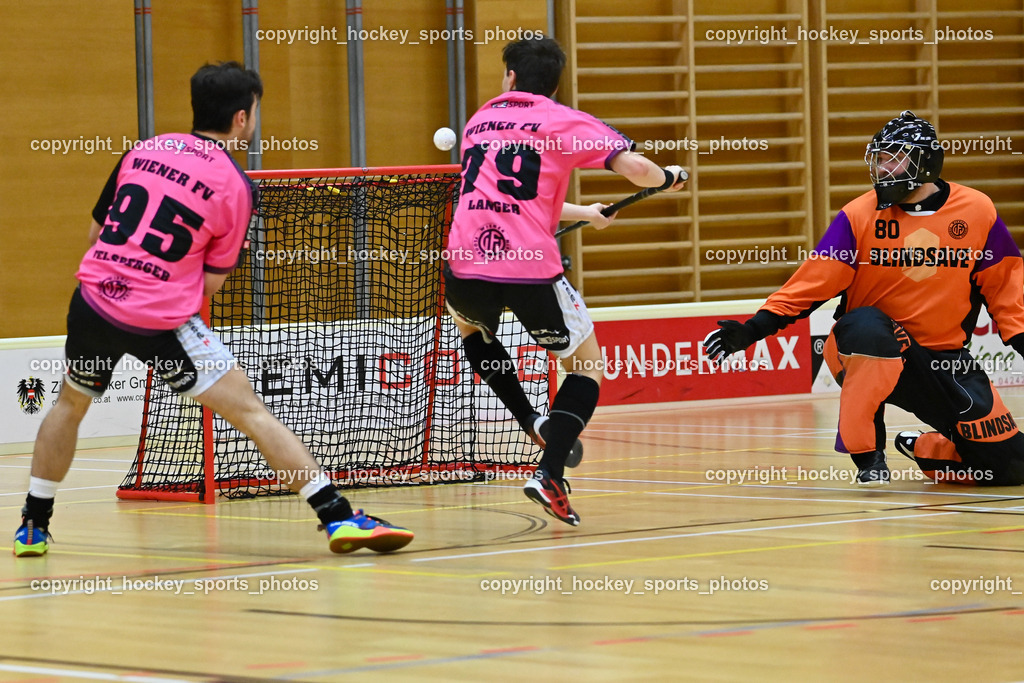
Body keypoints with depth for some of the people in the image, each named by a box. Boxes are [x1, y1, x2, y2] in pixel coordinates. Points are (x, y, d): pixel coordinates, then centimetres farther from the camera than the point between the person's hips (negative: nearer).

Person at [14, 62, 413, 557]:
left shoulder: (142, 150, 10)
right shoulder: (237, 187, -3)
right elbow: (211, 282, 1)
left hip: (94, 298, 5)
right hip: (163, 320, -5)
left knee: (70, 404, 30)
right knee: (250, 411, -3)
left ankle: (32, 527, 35)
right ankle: (338, 515, -9)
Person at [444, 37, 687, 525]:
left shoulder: (479, 121, 22)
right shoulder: (564, 121, 6)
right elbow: (635, 168, -6)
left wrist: (581, 212, 46)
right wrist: (667, 178, 18)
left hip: (466, 261, 3)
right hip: (531, 267, -3)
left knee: (470, 326, 38)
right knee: (587, 366, 14)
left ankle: (530, 420, 22)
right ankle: (549, 474, -6)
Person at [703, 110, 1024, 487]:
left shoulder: (977, 211, -3)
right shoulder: (859, 215, -7)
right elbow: (812, 283, -7)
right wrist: (751, 330, -16)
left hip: (945, 360, 2)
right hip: (868, 354, -2)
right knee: (868, 324, -39)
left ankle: (922, 448, 25)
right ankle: (866, 455, -23)